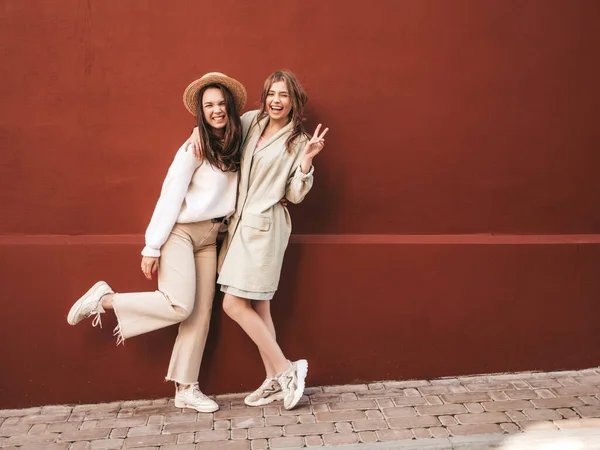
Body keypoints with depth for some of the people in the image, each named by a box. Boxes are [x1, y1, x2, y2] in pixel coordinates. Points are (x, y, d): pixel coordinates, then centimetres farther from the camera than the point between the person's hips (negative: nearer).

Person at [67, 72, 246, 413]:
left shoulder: (236, 145, 6)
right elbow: (170, 196, -13)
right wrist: (152, 247, -14)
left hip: (209, 236, 6)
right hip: (180, 230, -6)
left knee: (201, 313, 3)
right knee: (180, 306, -17)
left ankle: (186, 390, 12)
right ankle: (104, 299, 3)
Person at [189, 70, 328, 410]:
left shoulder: (297, 140, -1)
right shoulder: (252, 121, 10)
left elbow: (295, 194, -5)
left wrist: (307, 160, -18)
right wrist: (200, 129, 6)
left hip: (264, 225, -6)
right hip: (241, 222, 6)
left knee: (234, 304, -9)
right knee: (257, 308, 8)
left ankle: (286, 370, 3)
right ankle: (276, 381, 19)